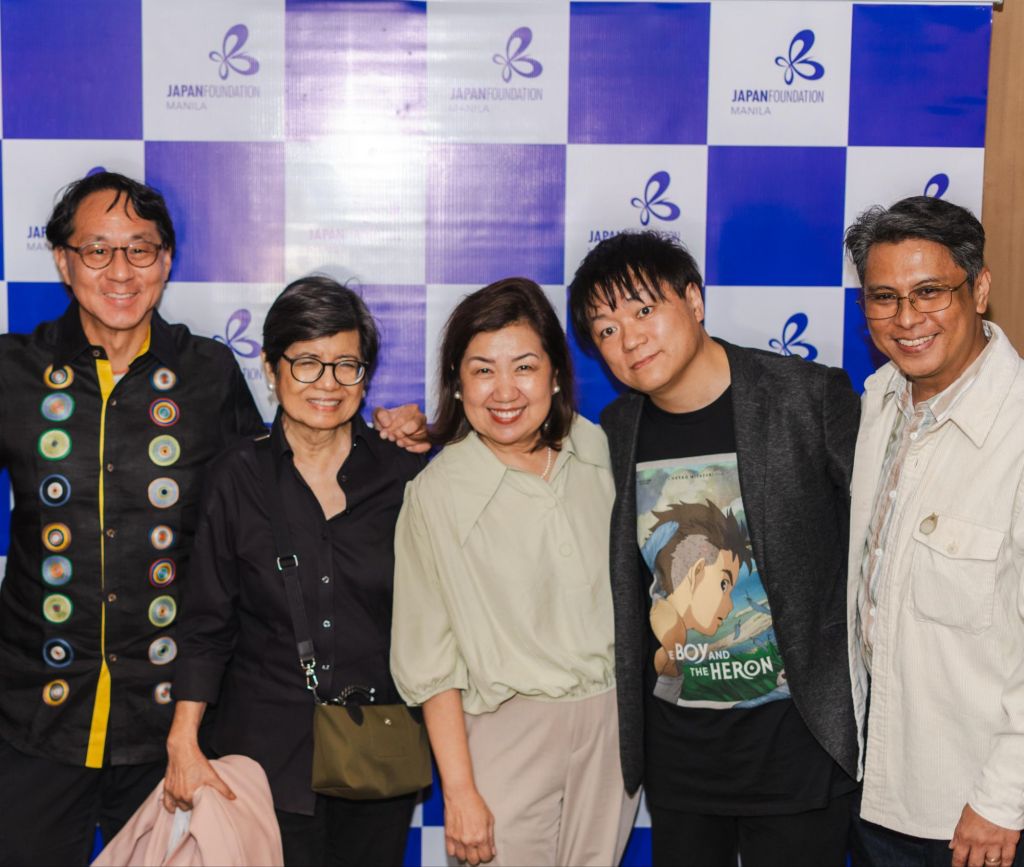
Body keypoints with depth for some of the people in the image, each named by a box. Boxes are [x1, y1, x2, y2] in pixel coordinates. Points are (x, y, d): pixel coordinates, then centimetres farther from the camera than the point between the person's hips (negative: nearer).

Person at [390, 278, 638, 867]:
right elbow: (432, 663, -8)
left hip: (612, 722, 4)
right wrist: (460, 791, -9)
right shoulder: (436, 494, -12)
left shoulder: (593, 449, 0)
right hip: (510, 734, -4)